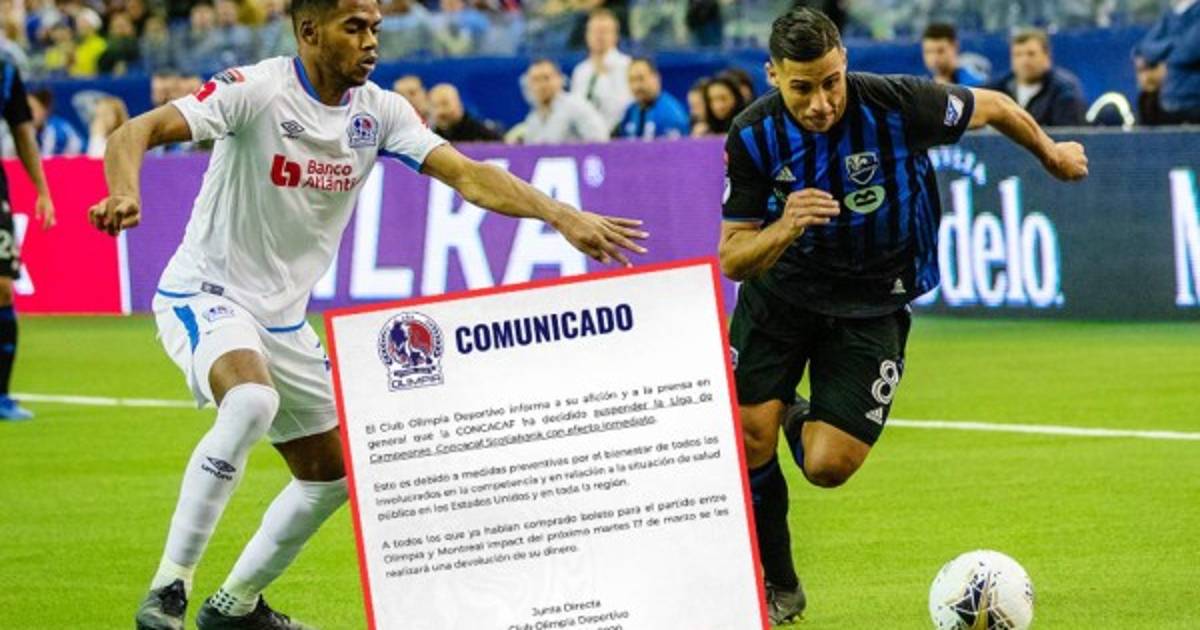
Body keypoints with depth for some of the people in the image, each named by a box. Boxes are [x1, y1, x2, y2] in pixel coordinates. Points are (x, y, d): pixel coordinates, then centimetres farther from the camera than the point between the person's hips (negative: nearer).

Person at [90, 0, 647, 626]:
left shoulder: (378, 112, -1)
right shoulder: (255, 91, -19)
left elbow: (468, 175, -8)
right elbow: (135, 133, -28)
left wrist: (564, 217, -21)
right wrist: (124, 193, -50)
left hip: (283, 317, 8)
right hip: (205, 297, -8)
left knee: (331, 475, 12)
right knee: (253, 400, -36)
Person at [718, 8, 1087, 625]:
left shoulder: (898, 104, -24)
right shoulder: (753, 136, -18)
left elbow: (992, 106, -3)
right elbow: (732, 259, -15)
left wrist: (1051, 153, 16)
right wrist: (785, 229, -37)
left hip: (871, 306, -1)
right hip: (780, 290, 2)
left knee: (828, 467, -14)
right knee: (748, 435, -12)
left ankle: (803, 423, 25)